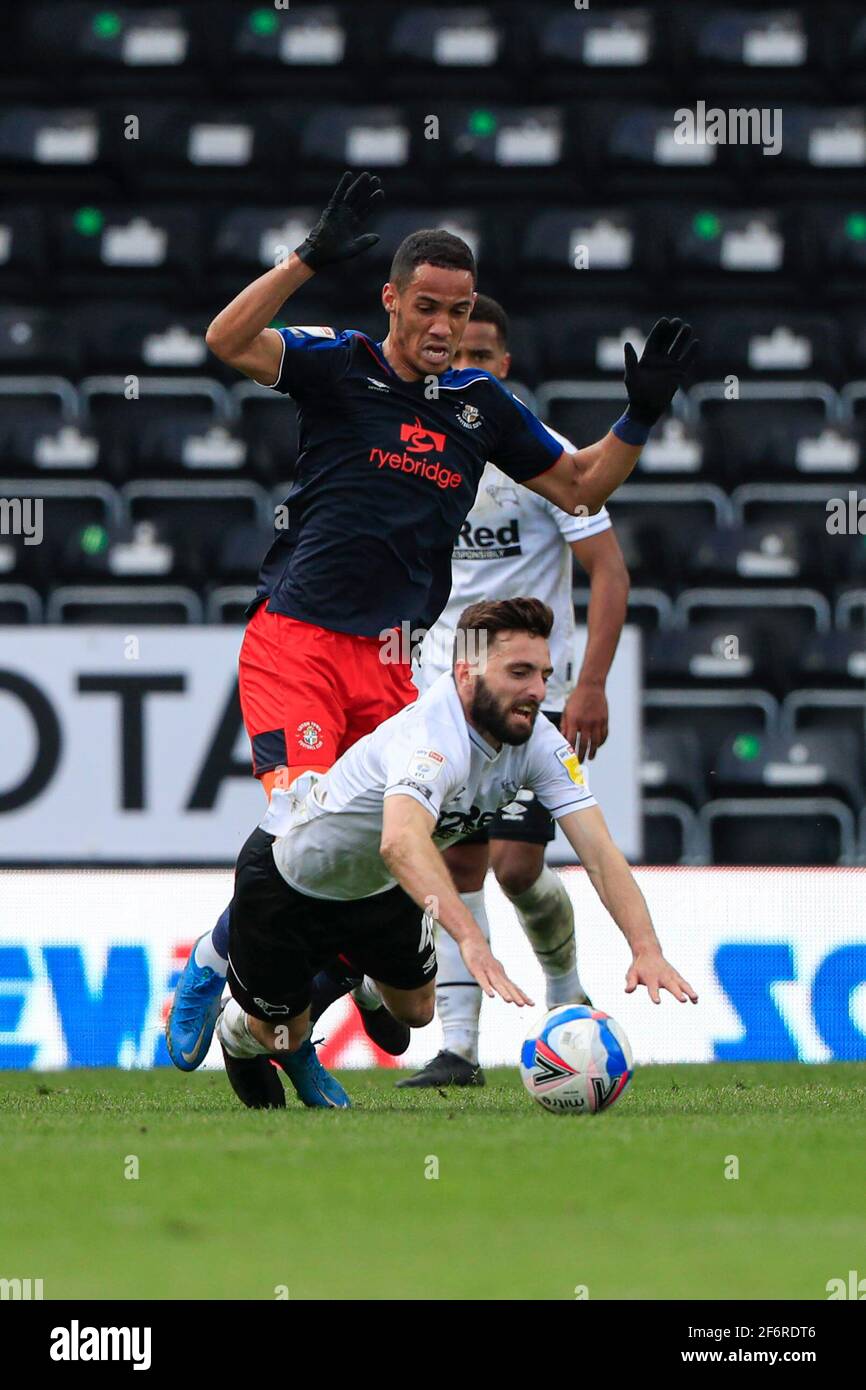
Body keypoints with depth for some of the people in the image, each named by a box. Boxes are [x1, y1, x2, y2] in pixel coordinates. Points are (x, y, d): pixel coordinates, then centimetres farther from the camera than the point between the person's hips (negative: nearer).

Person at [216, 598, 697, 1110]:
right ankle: (237, 1029, 43)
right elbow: (402, 840, -62)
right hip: (284, 874, -6)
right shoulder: (434, 736, -44)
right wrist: (471, 941, -75)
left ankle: (356, 976, 49)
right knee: (281, 1037, 7)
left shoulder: (540, 742, -22)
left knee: (414, 1011, 16)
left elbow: (599, 851, -26)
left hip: (379, 888, 6)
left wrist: (646, 948, -43)